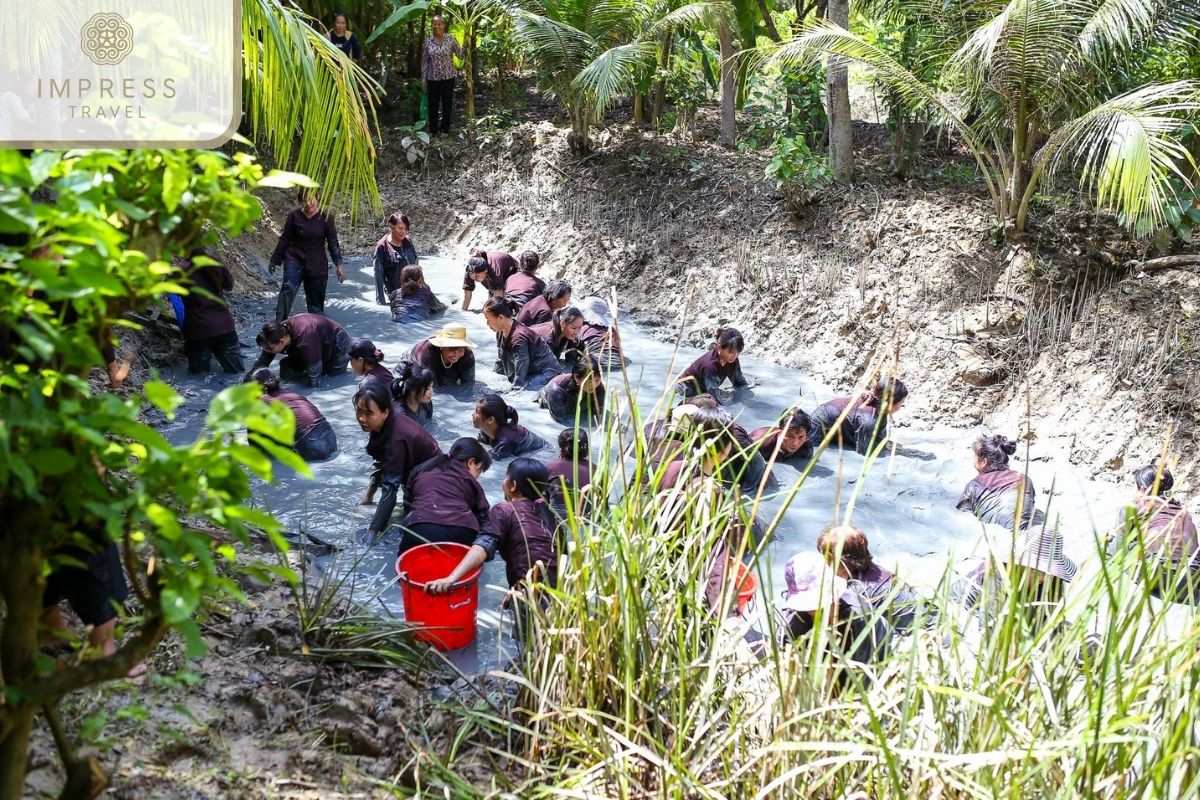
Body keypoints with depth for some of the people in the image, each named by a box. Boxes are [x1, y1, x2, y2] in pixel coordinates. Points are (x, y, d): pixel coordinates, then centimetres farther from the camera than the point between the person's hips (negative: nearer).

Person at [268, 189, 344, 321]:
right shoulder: (294, 215, -4)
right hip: (295, 259, -1)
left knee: (316, 301, 5)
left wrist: (339, 264, -7)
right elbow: (284, 240, 7)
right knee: (288, 288, -26)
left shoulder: (325, 217, -3)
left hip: (317, 264, 1)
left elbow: (333, 242, 1)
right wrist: (275, 260, 12)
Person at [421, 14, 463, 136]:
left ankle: (445, 129, 19)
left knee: (447, 104, 6)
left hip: (448, 77, -1)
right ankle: (433, 130, 20)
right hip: (433, 78, 1)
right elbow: (424, 61, 5)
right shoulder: (428, 41, 1)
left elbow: (460, 54, -4)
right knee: (433, 104, 7)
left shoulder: (450, 39, -4)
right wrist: (423, 78, 3)